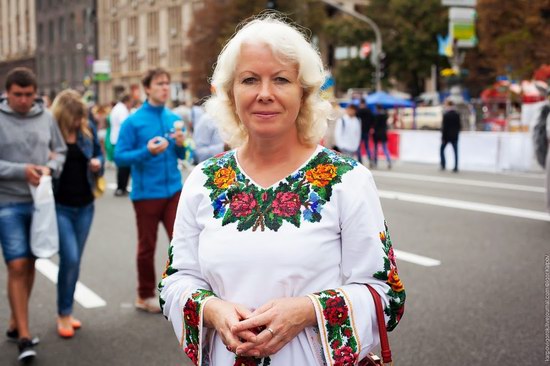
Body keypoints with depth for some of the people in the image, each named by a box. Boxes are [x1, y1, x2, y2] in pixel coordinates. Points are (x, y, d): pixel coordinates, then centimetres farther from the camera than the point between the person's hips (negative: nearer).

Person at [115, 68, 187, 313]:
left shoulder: (174, 118, 6)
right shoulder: (133, 121, -7)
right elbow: (119, 157, -9)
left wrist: (181, 144, -8)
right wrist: (147, 151, -23)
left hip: (174, 191, 3)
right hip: (146, 193, -3)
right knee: (147, 247, 10)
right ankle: (144, 296, 27)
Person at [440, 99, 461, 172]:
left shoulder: (446, 114, -14)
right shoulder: (457, 114, 1)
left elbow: (444, 127, -14)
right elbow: (459, 126, 6)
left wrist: (443, 137, -9)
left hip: (446, 136, -4)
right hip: (455, 136, 4)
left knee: (442, 149, 14)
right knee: (455, 152, 3)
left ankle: (443, 165, 9)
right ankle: (456, 167, 1)